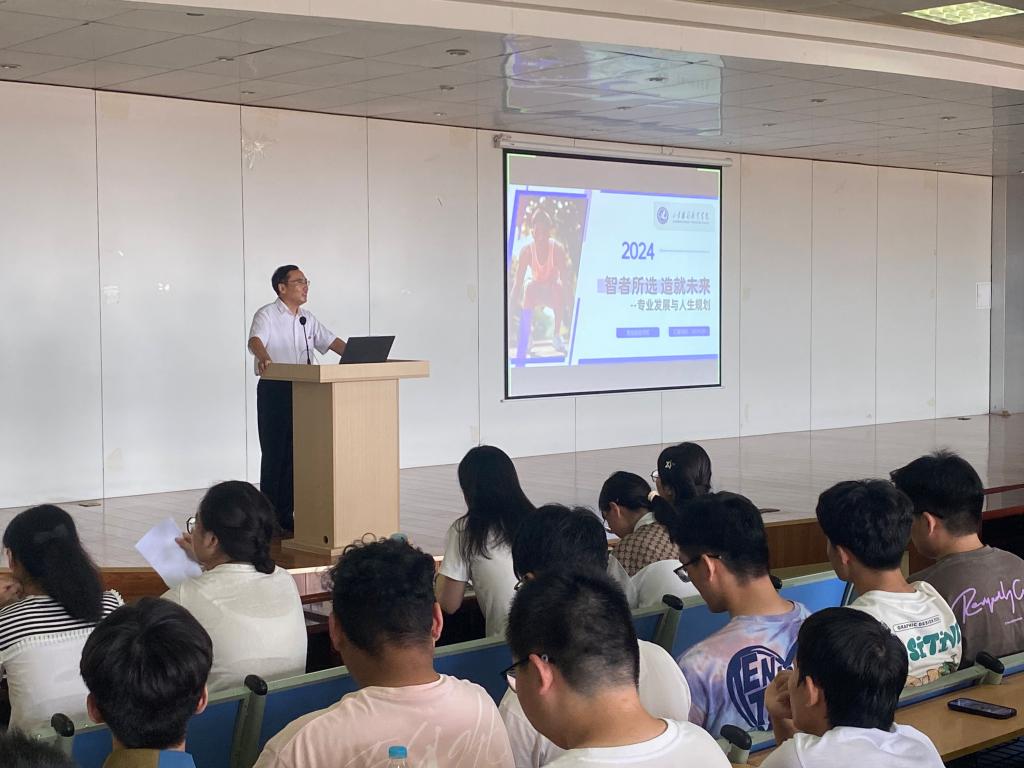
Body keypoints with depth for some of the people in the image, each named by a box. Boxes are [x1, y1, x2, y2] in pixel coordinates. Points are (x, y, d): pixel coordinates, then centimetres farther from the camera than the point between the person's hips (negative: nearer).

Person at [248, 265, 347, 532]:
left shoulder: (307, 319, 14)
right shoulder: (267, 315, -7)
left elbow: (330, 341, 12)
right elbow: (255, 339, -25)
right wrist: (263, 357, -48)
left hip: (302, 390, 6)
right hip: (274, 389, -6)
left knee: (294, 452, 8)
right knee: (274, 453, -4)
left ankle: (286, 514, 15)